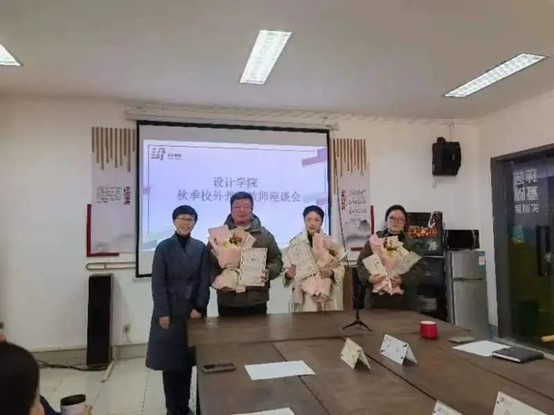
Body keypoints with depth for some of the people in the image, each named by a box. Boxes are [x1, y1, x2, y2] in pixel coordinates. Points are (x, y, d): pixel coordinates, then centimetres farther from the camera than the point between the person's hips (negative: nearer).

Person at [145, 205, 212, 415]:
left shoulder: (200, 248, 4)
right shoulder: (164, 247, -3)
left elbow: (204, 281, 2)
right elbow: (158, 283, -6)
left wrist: (199, 308, -7)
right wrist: (162, 312, -11)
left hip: (192, 309, 2)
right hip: (170, 310, -2)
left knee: (187, 360, 9)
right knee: (169, 359, 5)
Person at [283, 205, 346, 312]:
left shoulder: (331, 243, 3)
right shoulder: (295, 242, 1)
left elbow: (341, 268, 2)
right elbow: (287, 268, 3)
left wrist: (331, 273, -18)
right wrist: (288, 274, -18)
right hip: (303, 296, -1)